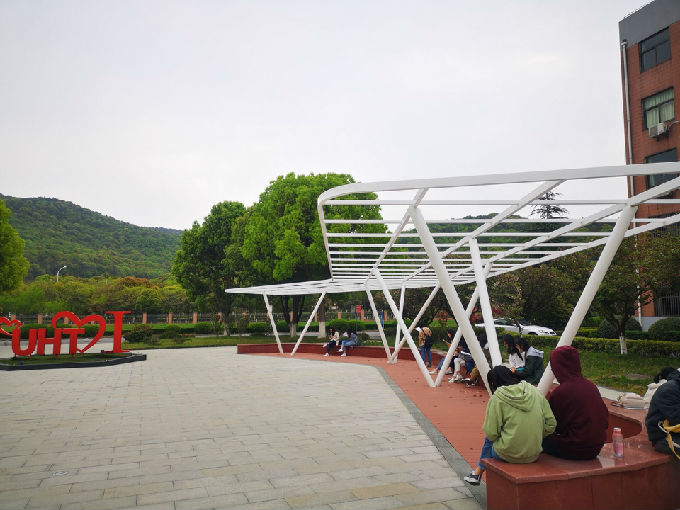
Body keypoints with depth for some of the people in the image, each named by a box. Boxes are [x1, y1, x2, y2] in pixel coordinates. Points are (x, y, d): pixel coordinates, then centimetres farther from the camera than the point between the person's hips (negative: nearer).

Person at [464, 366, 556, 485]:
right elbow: (550, 424, 2)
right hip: (534, 455, 5)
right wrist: (534, 439, 14)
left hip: (508, 455, -5)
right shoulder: (535, 392, 3)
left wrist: (485, 426, 9)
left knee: (489, 440, 25)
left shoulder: (496, 399, -11)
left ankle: (478, 473, 36)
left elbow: (491, 434, -12)